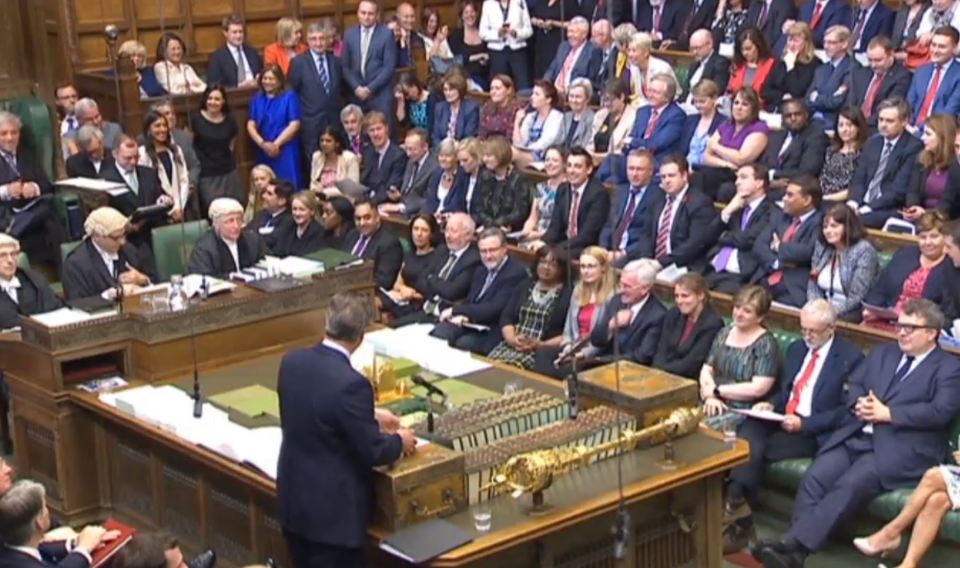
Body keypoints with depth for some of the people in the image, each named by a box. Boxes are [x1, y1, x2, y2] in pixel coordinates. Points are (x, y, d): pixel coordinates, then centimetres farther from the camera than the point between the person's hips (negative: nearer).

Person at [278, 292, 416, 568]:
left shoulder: (292, 361, -4)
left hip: (292, 499, 7)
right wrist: (399, 442, 3)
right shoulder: (351, 383, -27)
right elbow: (372, 452, -18)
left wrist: (371, 419, 19)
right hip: (332, 511, -7)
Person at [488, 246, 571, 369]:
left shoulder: (568, 294, 3)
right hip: (512, 345, 5)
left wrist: (542, 345, -16)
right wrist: (512, 339, -9)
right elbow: (506, 318, 11)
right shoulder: (524, 287, 19)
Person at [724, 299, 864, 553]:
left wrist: (804, 423, -19)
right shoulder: (796, 348, 17)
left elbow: (846, 410, -10)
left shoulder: (851, 358, -5)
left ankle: (739, 519, -19)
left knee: (757, 448, -28)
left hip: (814, 431, -6)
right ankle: (734, 508, -31)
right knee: (746, 433, -27)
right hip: (781, 418, 6)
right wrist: (771, 404, 2)